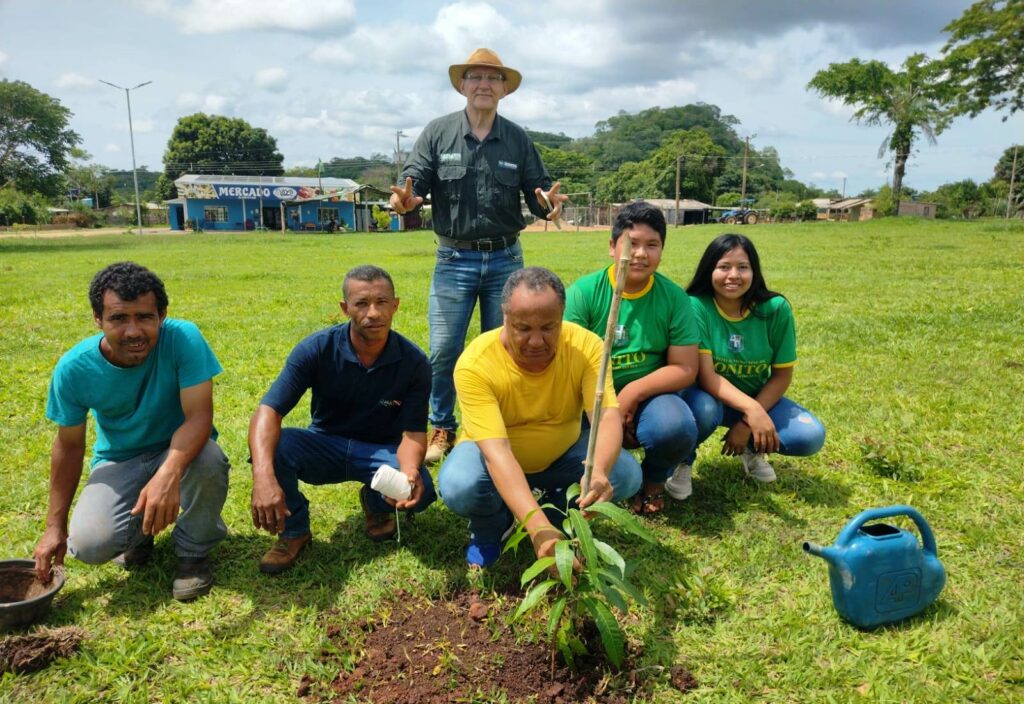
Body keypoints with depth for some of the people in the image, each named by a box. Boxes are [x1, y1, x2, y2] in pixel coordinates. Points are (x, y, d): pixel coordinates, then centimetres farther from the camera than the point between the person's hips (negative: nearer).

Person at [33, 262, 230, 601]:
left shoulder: (183, 338, -26)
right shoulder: (74, 367, -18)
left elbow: (199, 416, -31)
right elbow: (69, 445, -4)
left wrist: (168, 475, -50)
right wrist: (55, 526, -1)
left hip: (179, 450, -1)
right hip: (119, 461, 1)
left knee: (208, 460, -36)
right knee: (89, 545, -24)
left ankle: (193, 552, -5)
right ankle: (139, 530, 15)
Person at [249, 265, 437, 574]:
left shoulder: (414, 362, -17)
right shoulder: (317, 349, -20)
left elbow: (414, 432, -17)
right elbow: (268, 412, -28)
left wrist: (410, 472, -42)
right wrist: (263, 477, -46)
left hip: (380, 451, 0)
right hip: (324, 445, 0)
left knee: (422, 490, -30)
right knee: (274, 445, -31)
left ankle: (376, 504, 9)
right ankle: (293, 531, -3)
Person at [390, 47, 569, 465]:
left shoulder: (518, 139, 6)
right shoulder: (438, 133, 1)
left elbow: (537, 192, 4)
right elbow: (415, 180, -5)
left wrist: (548, 203, -20)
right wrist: (407, 198, -29)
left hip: (505, 260, 2)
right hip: (454, 260, -1)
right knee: (443, 351, -2)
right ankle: (442, 428, 18)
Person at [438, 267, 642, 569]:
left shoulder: (586, 345, -22)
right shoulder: (475, 364, -31)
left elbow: (608, 416, -31)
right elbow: (497, 453, -38)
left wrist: (599, 471, -54)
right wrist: (537, 527, -51)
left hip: (562, 454, 3)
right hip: (496, 459, -2)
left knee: (627, 475, -22)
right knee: (458, 486, -34)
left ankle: (559, 512, 9)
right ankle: (490, 527, 3)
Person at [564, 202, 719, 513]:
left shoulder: (675, 297, -5)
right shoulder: (583, 292, -10)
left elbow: (685, 368, -8)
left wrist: (631, 394, -22)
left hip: (650, 395, 2)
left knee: (676, 425, -32)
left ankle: (655, 478, 5)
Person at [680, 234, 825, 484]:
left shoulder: (776, 309, -13)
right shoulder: (696, 306, -21)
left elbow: (782, 376, -7)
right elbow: (705, 375, -25)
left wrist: (747, 423, -17)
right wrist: (751, 409, -39)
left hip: (759, 397, 3)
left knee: (810, 436, -20)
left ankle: (752, 448, 13)